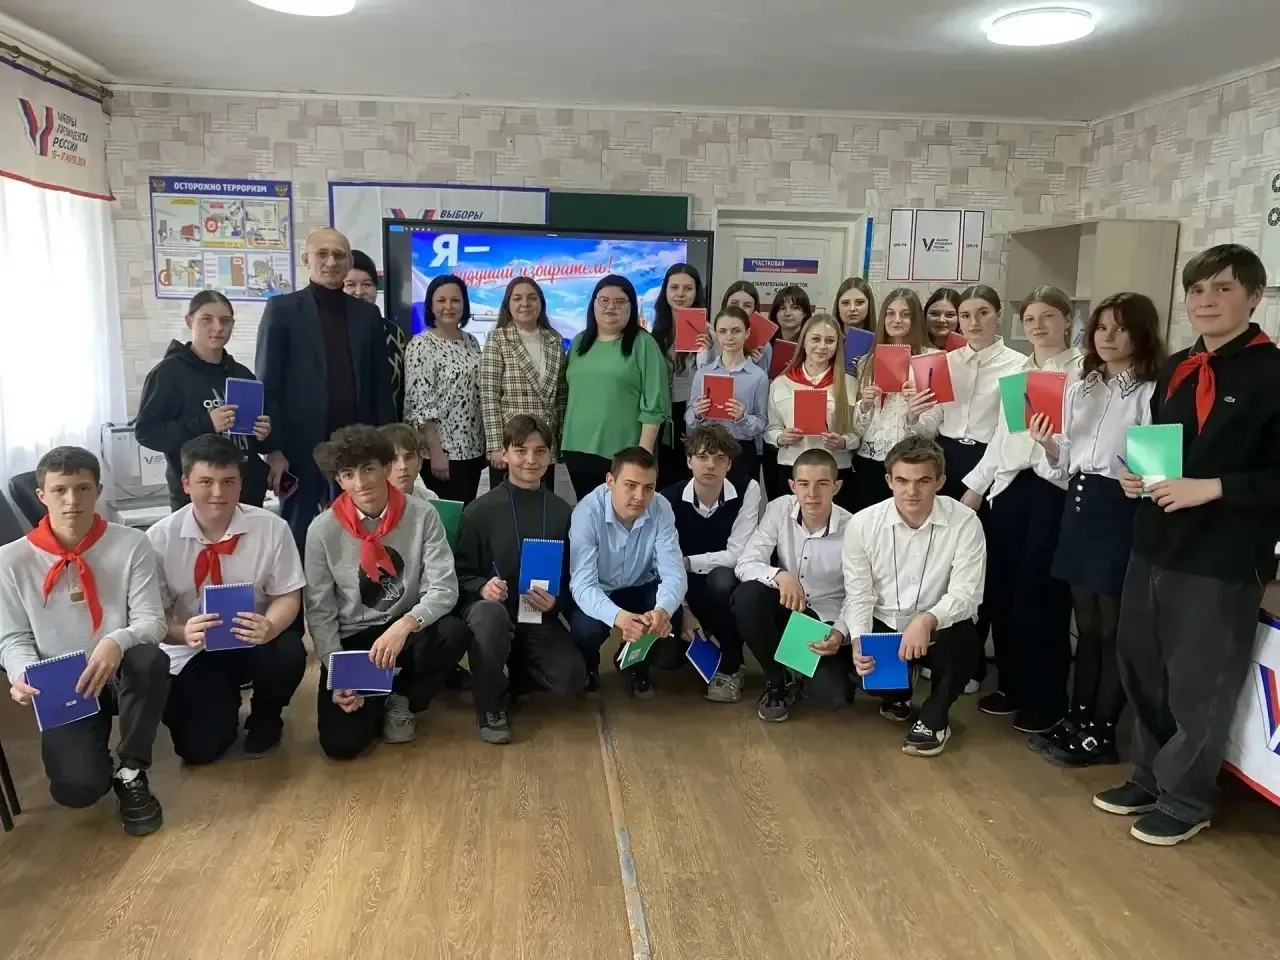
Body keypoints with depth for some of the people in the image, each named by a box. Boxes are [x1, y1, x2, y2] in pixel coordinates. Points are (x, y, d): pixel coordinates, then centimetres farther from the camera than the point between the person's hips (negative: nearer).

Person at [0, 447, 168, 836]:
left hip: (122, 675, 1)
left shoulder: (131, 545, -6)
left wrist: (117, 642, -34)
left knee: (151, 659, -38)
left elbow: (151, 620, -11)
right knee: (77, 788, -25)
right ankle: (96, 758, 18)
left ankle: (130, 772, -12)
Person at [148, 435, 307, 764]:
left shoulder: (272, 527, -13)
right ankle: (225, 705, 26)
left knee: (288, 655, -34)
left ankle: (265, 718, 3)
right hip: (193, 651, 0)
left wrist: (268, 627, -31)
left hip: (254, 638, 0)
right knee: (200, 748, -14)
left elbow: (287, 597, -7)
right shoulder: (160, 538, -12)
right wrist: (183, 634, -32)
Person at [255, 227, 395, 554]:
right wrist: (273, 450, -10)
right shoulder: (282, 309, 0)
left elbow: (380, 384, 11)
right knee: (298, 537, 6)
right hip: (302, 448, -3)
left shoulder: (367, 314, 10)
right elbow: (267, 386, -3)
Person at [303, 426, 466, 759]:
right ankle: (374, 699, 20)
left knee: (454, 635, -32)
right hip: (350, 640, 0)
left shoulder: (422, 516, -12)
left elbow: (444, 588, -17)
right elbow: (319, 612, -5)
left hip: (406, 631, 1)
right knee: (342, 743, -17)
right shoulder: (323, 530, -10)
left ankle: (401, 698, 0)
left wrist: (404, 625, -35)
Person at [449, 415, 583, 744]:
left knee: (571, 678, -22)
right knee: (490, 615, -39)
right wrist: (481, 587, -23)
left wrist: (556, 602, -15)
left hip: (540, 618, 2)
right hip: (490, 608, -2)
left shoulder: (563, 513, 1)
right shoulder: (480, 510, -5)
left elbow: (572, 578, 6)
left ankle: (507, 674, 13)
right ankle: (491, 707, -12)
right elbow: (460, 573, -1)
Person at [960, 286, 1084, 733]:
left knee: (1040, 592, -3)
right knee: (1002, 588, 8)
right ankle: (1011, 685, 23)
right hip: (1008, 487, 6)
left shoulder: (1084, 370, -2)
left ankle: (1045, 698, 12)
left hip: (1054, 488, -6)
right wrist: (975, 486, 16)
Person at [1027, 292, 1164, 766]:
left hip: (1122, 510, -6)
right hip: (1078, 505, 7)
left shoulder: (1152, 392, -8)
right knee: (1086, 624, 16)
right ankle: (1076, 720, 27)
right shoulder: (1080, 389, 13)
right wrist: (1046, 443, -3)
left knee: (1113, 627, 4)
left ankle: (1099, 733, 15)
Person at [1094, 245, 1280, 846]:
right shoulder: (1175, 370, 11)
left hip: (1223, 560, -7)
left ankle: (1184, 801, 25)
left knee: (1198, 688, 6)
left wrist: (1212, 488, -22)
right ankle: (1148, 779, 35)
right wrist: (1137, 475, 1)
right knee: (1141, 671, 16)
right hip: (1155, 547, 7)